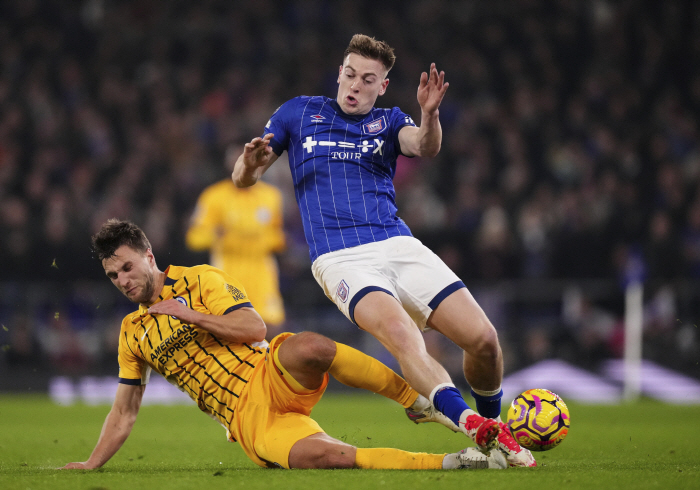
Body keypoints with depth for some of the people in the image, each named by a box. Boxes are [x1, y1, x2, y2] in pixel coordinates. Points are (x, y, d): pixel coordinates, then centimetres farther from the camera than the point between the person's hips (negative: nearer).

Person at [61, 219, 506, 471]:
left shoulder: (200, 280, 6)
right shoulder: (132, 334, 17)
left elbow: (254, 327, -5)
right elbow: (125, 412, 23)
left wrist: (187, 314, -8)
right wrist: (91, 465, 15)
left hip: (273, 379, -1)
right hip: (246, 420, 1)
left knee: (309, 347, -40)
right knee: (325, 455, -32)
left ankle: (418, 398, -22)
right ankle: (445, 463, -27)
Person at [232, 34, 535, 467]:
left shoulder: (388, 122, 16)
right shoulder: (299, 114, 15)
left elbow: (425, 148, -7)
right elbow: (243, 179, 14)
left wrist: (429, 114, -31)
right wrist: (251, 162, -11)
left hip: (398, 246, 3)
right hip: (340, 259, -3)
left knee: (483, 338, -11)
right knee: (401, 334, -32)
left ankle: (496, 426, 16)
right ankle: (476, 429, -46)